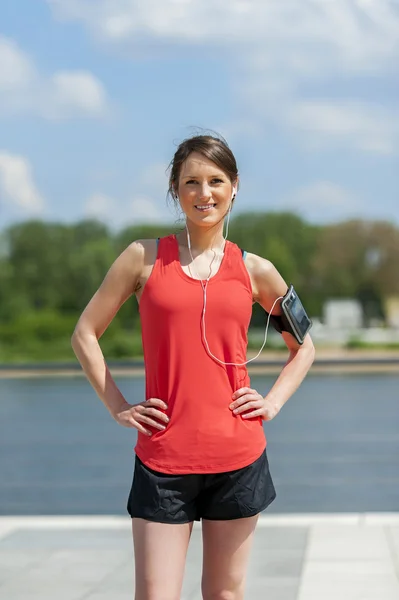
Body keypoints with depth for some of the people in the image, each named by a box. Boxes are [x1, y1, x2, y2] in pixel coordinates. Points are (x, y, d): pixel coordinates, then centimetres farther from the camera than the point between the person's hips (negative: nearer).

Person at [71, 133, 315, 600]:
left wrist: (273, 403, 6)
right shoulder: (145, 257, 2)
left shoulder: (254, 270, 6)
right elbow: (85, 334, 8)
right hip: (163, 457, -1)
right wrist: (117, 408, 0)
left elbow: (303, 346, 20)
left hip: (238, 456, 2)